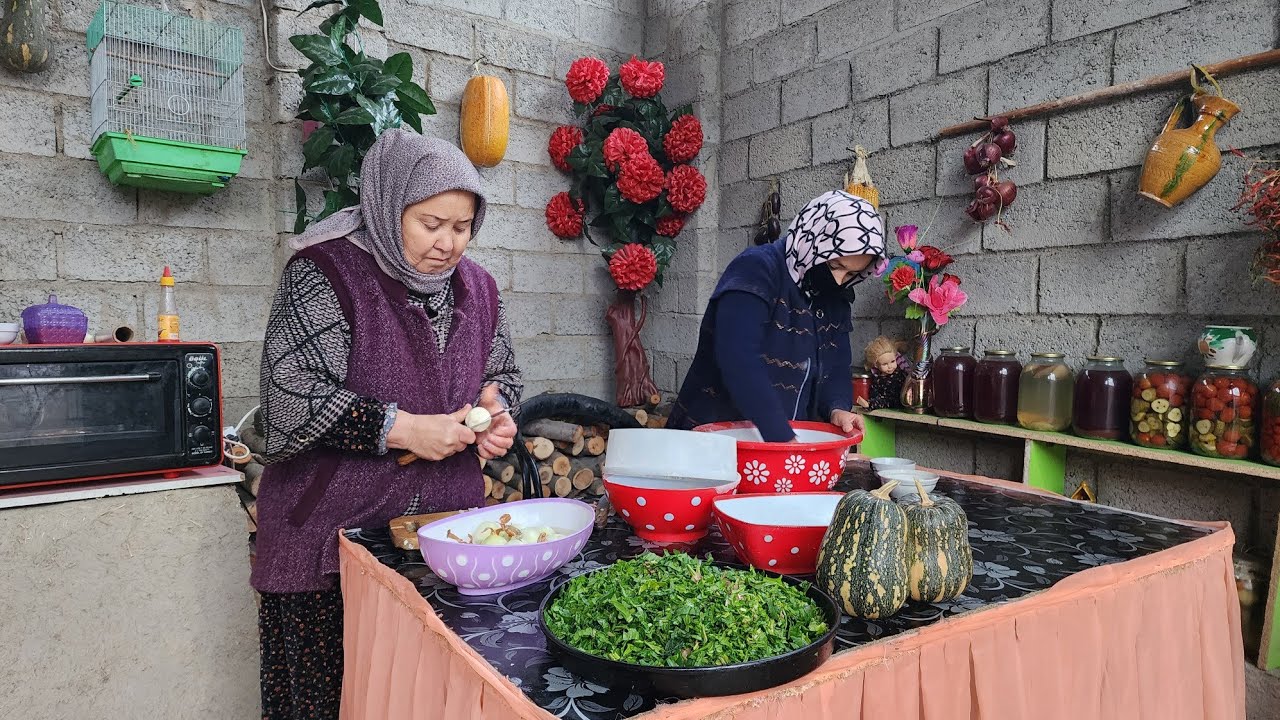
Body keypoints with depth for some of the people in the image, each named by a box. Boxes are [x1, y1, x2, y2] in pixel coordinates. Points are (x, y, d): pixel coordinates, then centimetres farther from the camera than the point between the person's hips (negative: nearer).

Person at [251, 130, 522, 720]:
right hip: (332, 533, -4)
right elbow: (292, 396, -16)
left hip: (449, 530, 4)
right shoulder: (326, 272, -8)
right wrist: (404, 430, -19)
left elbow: (502, 375, 19)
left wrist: (496, 412, -2)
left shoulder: (477, 288, 8)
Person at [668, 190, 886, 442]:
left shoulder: (835, 298, 9)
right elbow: (739, 362, -25)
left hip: (791, 433, 6)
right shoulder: (755, 270, -14)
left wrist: (837, 409, -10)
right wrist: (784, 439, -28)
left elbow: (837, 365, 11)